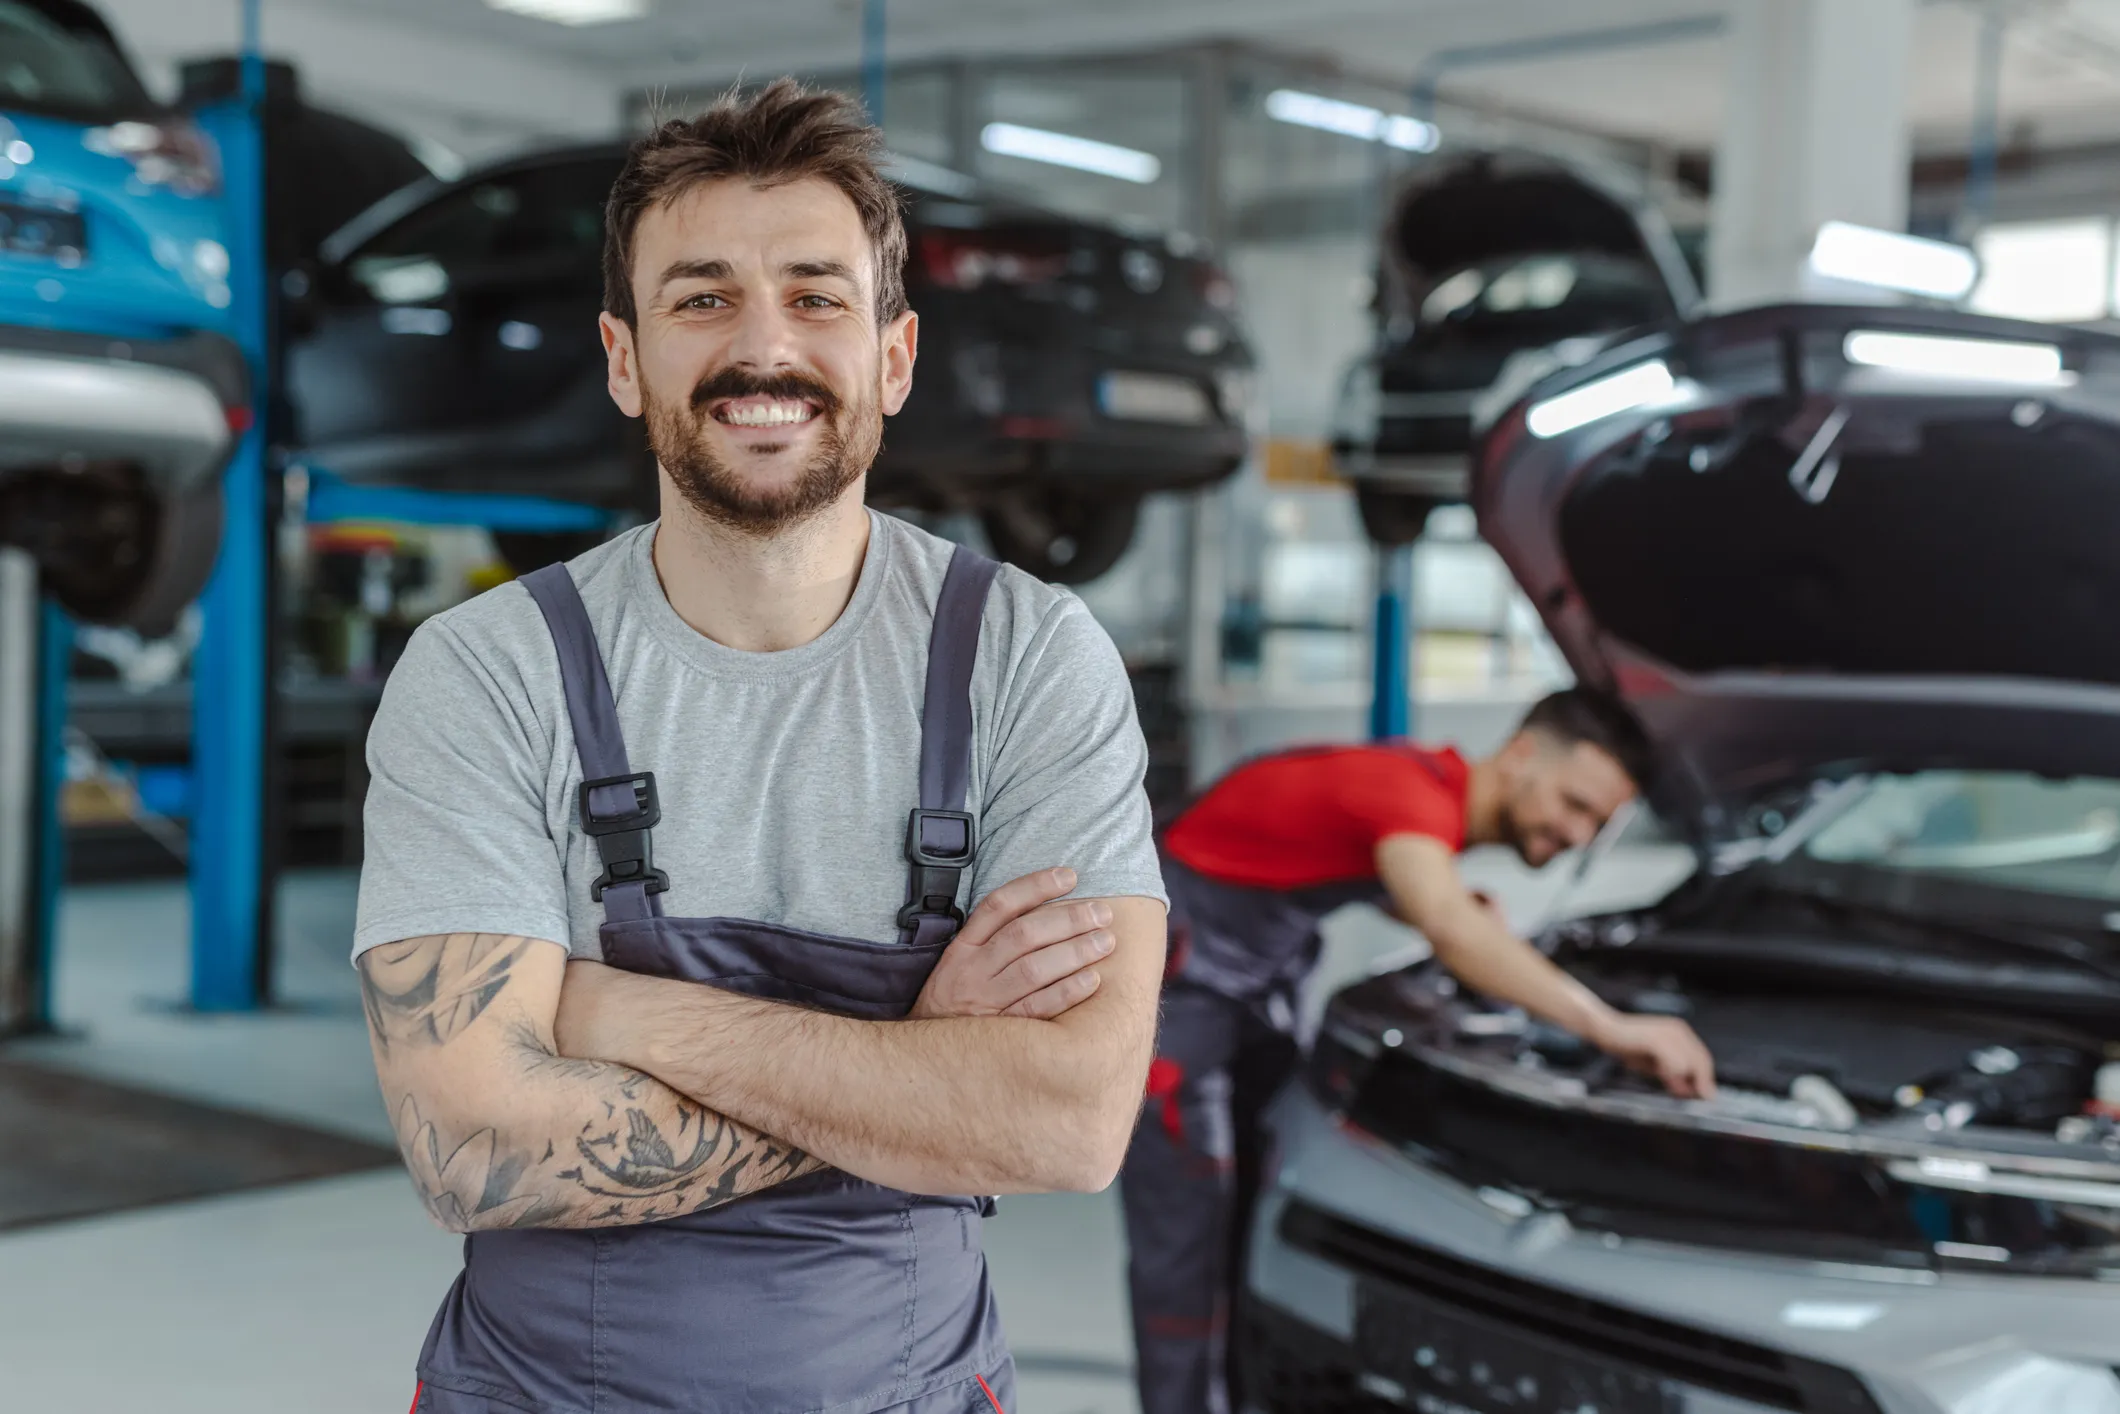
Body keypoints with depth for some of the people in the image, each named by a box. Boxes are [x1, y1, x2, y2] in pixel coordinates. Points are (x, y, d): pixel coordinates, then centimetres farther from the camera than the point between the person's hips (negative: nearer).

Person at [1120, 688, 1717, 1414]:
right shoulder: (1414, 791, -28)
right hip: (1171, 972, -10)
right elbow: (1449, 927, -48)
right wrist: (1613, 1028, -54)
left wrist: (1464, 915, -3)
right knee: (1187, 1241, -7)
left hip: (1252, 985, 10)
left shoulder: (1439, 787, 1)